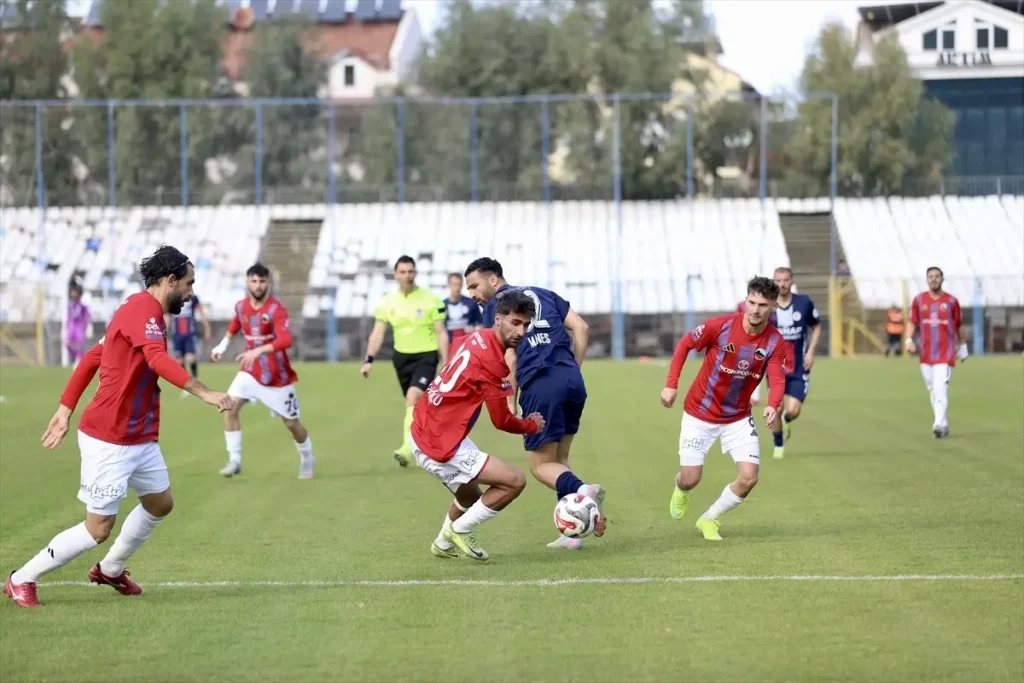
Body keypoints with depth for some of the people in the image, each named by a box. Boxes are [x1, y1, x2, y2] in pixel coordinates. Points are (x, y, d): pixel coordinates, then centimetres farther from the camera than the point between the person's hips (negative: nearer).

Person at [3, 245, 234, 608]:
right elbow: (158, 360, -37)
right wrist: (205, 393, -44)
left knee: (160, 503, 21)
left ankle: (111, 569, 38)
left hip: (140, 438, 10)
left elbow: (91, 358, 18)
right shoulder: (143, 311, -19)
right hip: (109, 441, -10)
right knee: (98, 529, -3)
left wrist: (66, 409, 18)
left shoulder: (140, 311, 13)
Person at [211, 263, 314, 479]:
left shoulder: (276, 309, -22)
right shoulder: (241, 307, -3)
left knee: (291, 422, 6)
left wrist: (258, 351, -48)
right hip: (251, 371, 4)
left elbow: (286, 340, -37)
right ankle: (234, 460, -9)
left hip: (277, 376, -4)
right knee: (230, 408, -16)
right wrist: (223, 344, 16)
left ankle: (307, 460, 32)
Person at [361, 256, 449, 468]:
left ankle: (408, 448, -28)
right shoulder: (388, 302, 1)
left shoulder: (430, 300, -8)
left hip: (426, 356, -4)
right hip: (402, 357, 4)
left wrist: (445, 363, -9)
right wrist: (369, 360, -11)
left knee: (413, 397, -23)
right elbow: (378, 333, 0)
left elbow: (441, 333, -4)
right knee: (413, 404, 10)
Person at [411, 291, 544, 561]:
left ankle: (445, 544, 49)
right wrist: (532, 426, 7)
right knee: (515, 481, -10)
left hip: (423, 432, 10)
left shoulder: (478, 337, 3)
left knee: (471, 498, 31)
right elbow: (502, 421, -15)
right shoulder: (491, 361, -22)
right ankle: (459, 530, 4)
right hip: (439, 447, -10)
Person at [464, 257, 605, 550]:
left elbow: (509, 355, -3)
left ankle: (582, 490, -24)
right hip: (572, 379, 5)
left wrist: (508, 402, -3)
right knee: (559, 458, 19)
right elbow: (581, 328, 14)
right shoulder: (543, 294, 24)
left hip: (540, 385, -5)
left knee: (541, 465, 5)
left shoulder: (493, 306, 9)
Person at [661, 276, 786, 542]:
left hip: (738, 418, 2)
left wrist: (773, 406, -44)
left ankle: (709, 520, 16)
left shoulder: (775, 342, -13)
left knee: (749, 477, -12)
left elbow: (777, 380, -22)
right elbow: (684, 344, -5)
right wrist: (671, 384, -10)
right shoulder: (721, 326, -19)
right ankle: (681, 490, 39)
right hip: (700, 414, -2)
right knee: (691, 479, -3)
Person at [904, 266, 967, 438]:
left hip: (946, 353, -3)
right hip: (925, 353, 3)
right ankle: (944, 425, 18)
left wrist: (962, 345, 17)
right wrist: (909, 340, -8)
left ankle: (939, 424, -23)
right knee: (932, 390, 7)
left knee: (940, 388, -16)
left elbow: (958, 326, 12)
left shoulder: (951, 301, 2)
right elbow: (912, 322, 7)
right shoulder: (919, 300, 7)